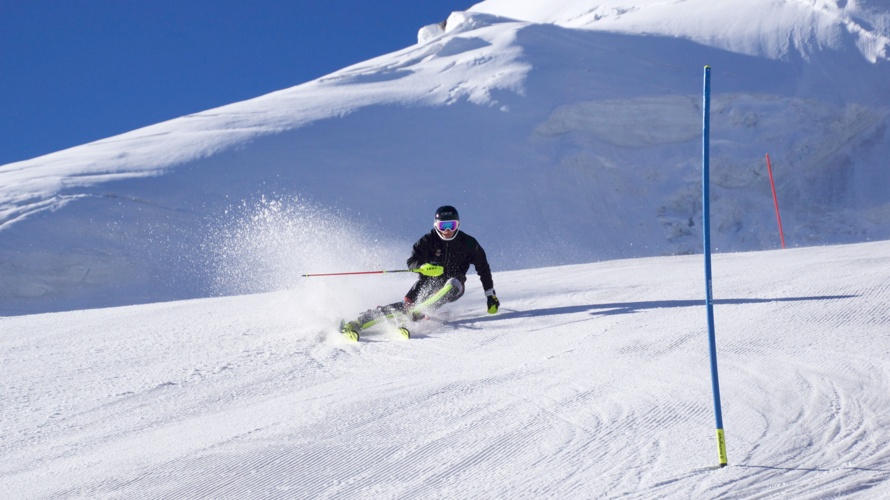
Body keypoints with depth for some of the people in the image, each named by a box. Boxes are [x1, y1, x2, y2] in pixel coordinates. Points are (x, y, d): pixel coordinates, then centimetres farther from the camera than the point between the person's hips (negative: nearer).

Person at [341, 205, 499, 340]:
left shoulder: (468, 244, -5)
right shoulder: (428, 240, -7)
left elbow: (483, 269, 5)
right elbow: (411, 262, -10)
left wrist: (491, 295, 4)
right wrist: (424, 267, -33)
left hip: (453, 287, 1)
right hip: (428, 282, -1)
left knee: (453, 284, -35)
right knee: (407, 304, -26)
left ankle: (416, 312, -46)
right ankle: (359, 322, -35)